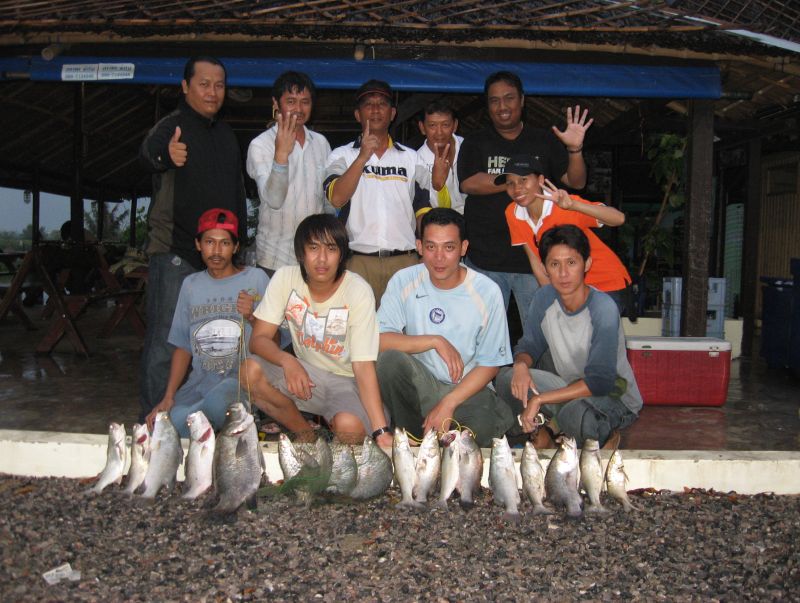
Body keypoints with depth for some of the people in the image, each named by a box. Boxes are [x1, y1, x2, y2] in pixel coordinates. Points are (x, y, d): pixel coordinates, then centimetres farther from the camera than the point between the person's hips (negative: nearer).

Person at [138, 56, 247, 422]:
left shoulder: (226, 135, 17)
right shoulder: (171, 127, -6)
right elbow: (148, 151, -30)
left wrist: (239, 241, 17)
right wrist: (164, 155, -54)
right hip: (175, 253, -7)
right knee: (165, 341, -6)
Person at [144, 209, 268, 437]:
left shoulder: (255, 279, 3)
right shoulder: (191, 285, 17)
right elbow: (183, 346, 17)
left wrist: (253, 316, -17)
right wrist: (168, 397, 7)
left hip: (241, 382, -3)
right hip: (199, 383, 4)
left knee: (219, 399, -38)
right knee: (155, 426, -24)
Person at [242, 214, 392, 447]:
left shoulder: (358, 291, -20)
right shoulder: (285, 278, -9)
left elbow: (364, 366, -23)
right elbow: (259, 338, -10)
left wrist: (380, 431, -33)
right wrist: (287, 360, -33)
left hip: (347, 381, -4)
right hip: (305, 372, 4)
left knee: (349, 426, -35)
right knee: (250, 371, -23)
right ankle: (307, 436, -2)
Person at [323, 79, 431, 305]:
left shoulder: (412, 158, 15)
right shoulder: (342, 155, 8)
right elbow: (336, 198, -10)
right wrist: (363, 156, -17)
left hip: (405, 261, 2)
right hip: (359, 261, -2)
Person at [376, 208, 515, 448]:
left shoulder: (487, 292, -9)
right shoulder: (404, 281, -6)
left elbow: (489, 364, -5)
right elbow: (379, 340, -17)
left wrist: (448, 404, -16)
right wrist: (435, 341, -23)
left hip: (468, 387, -1)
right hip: (419, 383, 2)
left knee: (481, 432, -33)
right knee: (390, 359, -30)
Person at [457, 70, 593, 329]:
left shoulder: (545, 141, 10)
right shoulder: (475, 144, 9)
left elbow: (576, 182, 3)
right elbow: (469, 183, -8)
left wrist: (575, 150, -17)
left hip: (534, 256, 0)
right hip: (485, 258, 0)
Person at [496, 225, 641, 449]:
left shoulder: (603, 307, -25)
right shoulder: (544, 298, -8)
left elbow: (600, 382, -27)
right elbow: (529, 345, 5)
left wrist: (539, 399, -28)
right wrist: (521, 364, -21)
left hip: (615, 397, -5)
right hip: (569, 388, 5)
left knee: (576, 412, -38)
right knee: (506, 378, -16)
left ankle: (606, 436, -4)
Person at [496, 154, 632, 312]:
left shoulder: (563, 205, -26)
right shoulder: (512, 214, -10)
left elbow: (619, 218, -38)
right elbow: (535, 260, -2)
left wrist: (572, 205, -50)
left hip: (606, 285, -5)